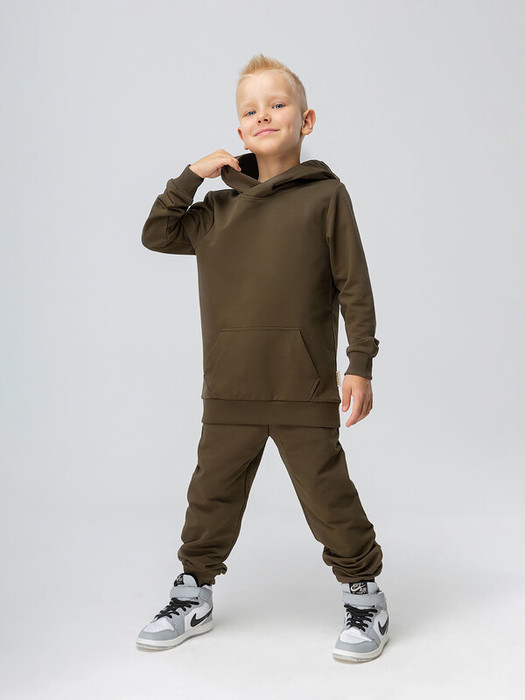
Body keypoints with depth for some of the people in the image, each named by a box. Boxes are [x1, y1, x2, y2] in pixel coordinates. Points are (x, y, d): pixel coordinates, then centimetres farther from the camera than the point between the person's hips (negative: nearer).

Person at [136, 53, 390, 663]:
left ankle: (364, 596, 24)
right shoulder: (220, 208, 10)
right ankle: (193, 594, 32)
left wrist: (360, 365, -5)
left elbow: (354, 287, -1)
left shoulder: (325, 195, 0)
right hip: (229, 390, 4)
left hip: (305, 389, -4)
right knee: (212, 494, 13)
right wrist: (190, 176, 4)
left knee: (328, 496, 4)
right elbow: (157, 235, 14)